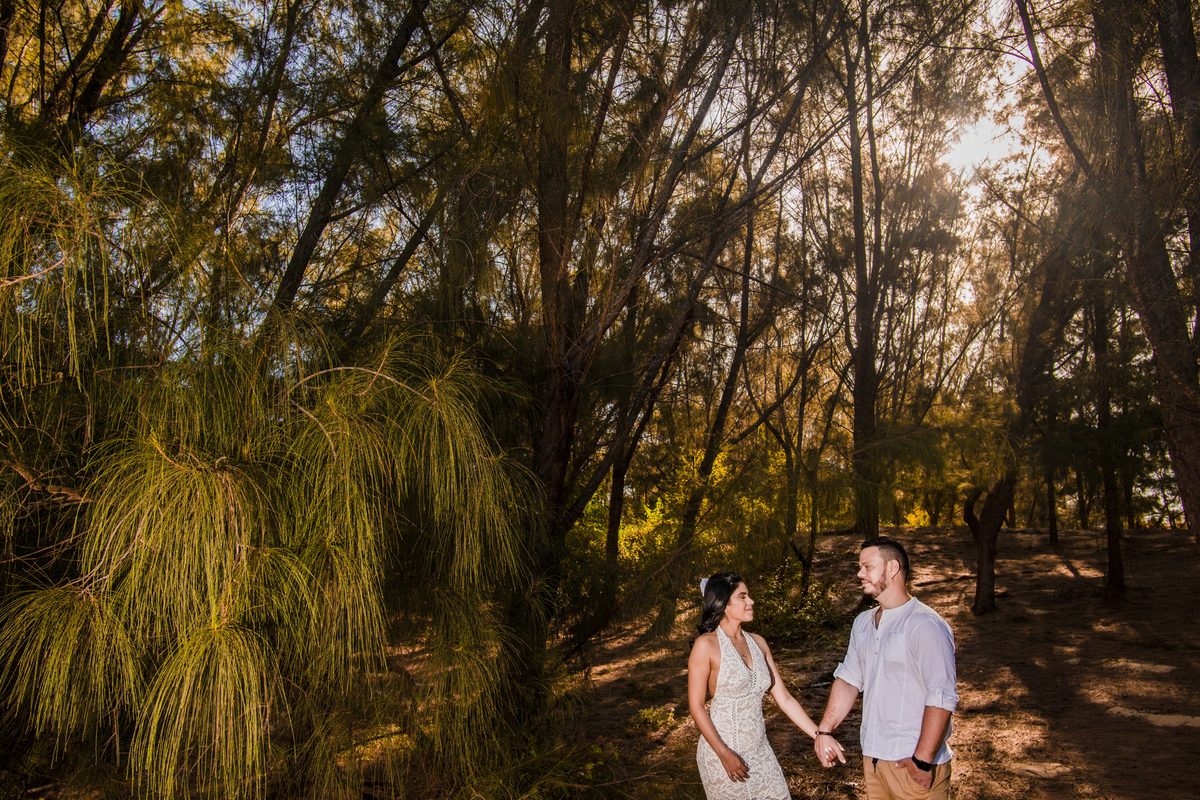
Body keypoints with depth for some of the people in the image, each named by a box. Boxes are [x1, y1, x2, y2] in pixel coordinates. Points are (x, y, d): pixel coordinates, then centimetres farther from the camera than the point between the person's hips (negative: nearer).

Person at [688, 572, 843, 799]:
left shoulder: (757, 643, 4)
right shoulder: (706, 645, -13)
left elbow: (784, 698, 6)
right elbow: (696, 706, -12)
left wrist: (820, 735, 1)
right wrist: (724, 754, -17)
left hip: (761, 751, 5)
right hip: (722, 752, -5)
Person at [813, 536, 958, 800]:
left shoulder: (926, 625, -16)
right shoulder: (863, 623, 9)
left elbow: (942, 697, -20)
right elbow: (849, 679, 13)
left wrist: (923, 761, -21)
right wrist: (825, 730, 5)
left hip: (913, 765, -7)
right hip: (872, 758, 7)